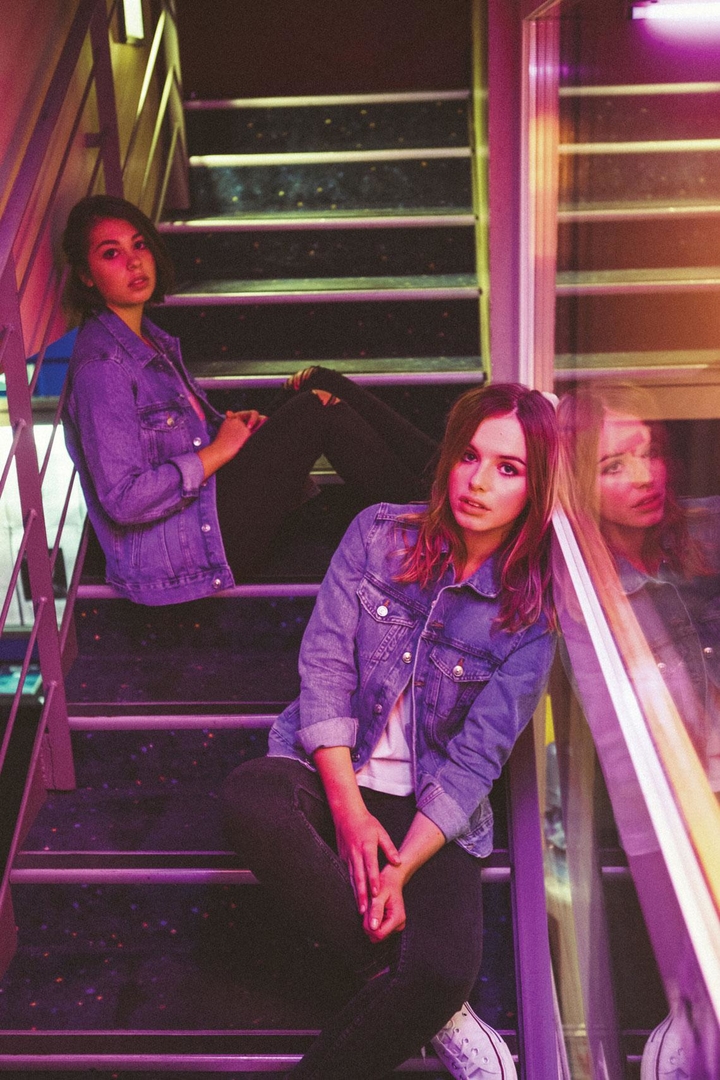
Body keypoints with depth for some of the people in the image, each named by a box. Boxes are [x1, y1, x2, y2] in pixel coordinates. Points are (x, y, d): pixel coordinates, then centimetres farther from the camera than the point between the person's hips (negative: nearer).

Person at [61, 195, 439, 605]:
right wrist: (218, 450, -17)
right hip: (175, 551, -9)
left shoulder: (149, 338, 13)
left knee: (320, 385, -2)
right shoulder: (101, 366, -17)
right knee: (319, 410, -16)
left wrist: (233, 425, 2)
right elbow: (123, 500, -24)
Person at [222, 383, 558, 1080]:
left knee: (444, 973, -29)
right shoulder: (380, 535, -1)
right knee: (250, 798, -34)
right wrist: (349, 812, -15)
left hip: (434, 812, -1)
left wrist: (400, 871, -20)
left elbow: (476, 755, -8)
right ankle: (392, 977, -17)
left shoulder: (532, 610, -4)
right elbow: (323, 664, -6)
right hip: (332, 773, 2)